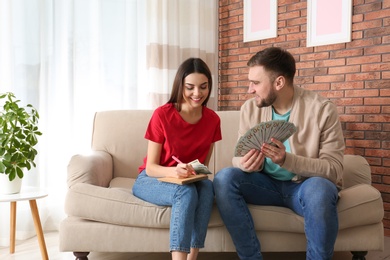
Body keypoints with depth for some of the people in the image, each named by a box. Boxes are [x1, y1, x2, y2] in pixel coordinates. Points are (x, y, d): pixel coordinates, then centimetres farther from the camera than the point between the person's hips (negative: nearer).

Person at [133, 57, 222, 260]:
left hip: (191, 181, 3)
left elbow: (204, 163, 3)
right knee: (186, 193, -36)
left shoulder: (212, 119, -6)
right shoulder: (162, 115, -17)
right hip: (151, 179, -3)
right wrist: (174, 172, -36)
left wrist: (195, 172, -20)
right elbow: (150, 167, -15)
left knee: (207, 188, -32)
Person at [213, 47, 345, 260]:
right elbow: (238, 158, -1)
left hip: (305, 185, -3)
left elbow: (334, 169, -16)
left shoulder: (322, 109, -14)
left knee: (319, 189, -37)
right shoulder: (250, 109, -4)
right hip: (267, 184, 4)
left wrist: (286, 159, -33)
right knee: (224, 178, -23)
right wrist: (247, 164, -27)